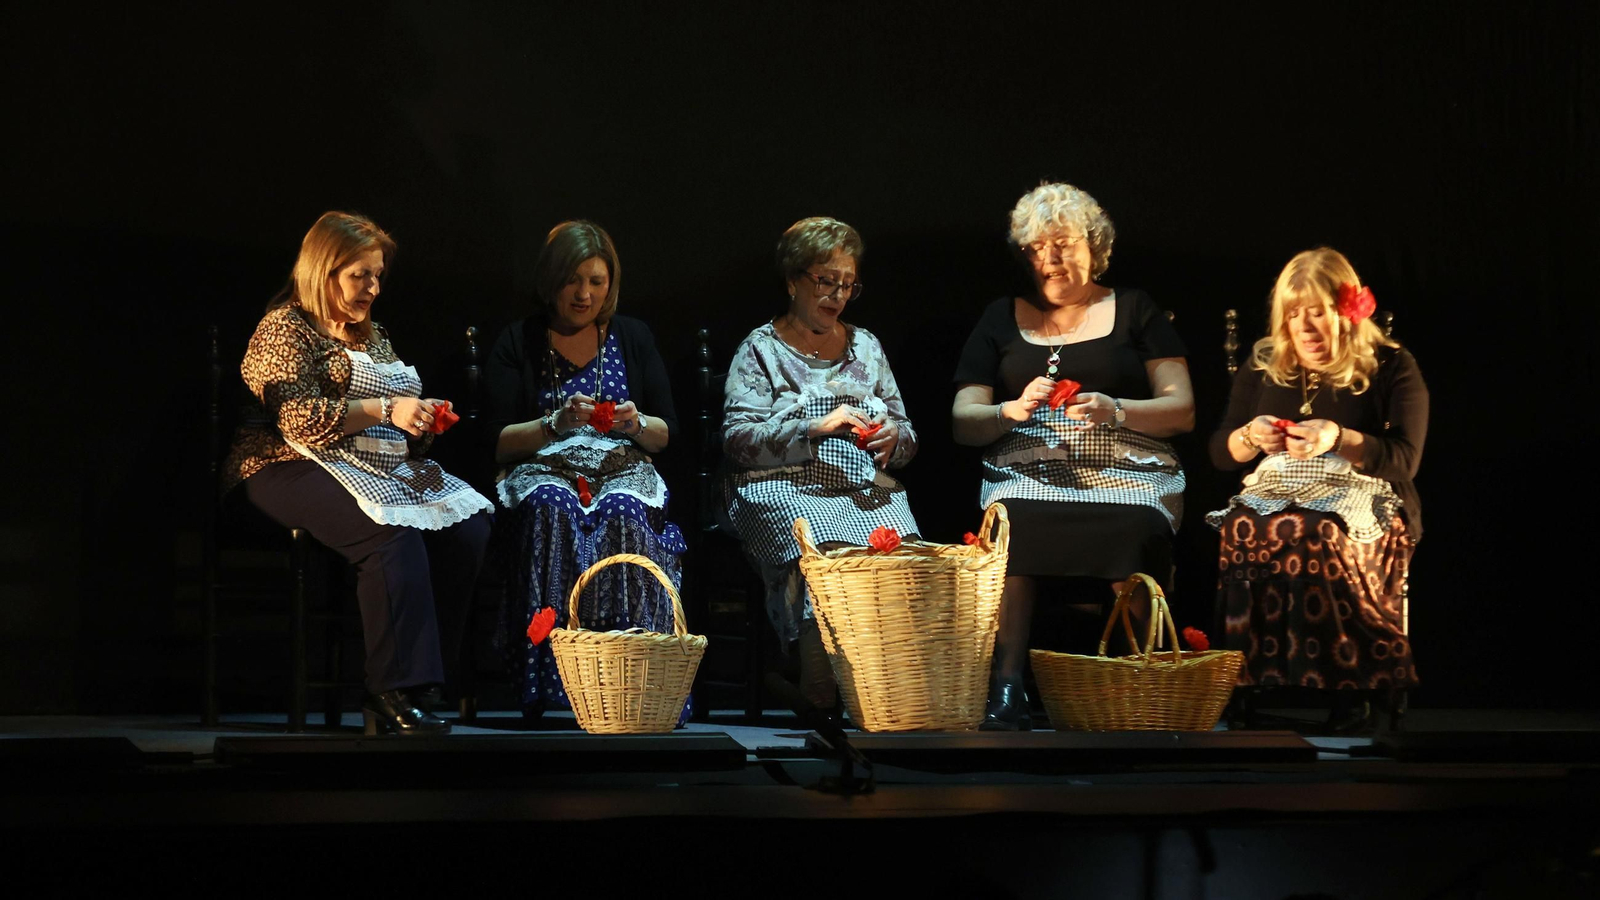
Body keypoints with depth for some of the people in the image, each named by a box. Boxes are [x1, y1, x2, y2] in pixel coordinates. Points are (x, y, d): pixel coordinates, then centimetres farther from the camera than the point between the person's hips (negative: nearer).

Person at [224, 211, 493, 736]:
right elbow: (299, 418, -15)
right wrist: (384, 410, -18)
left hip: (382, 467, 8)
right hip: (296, 469, -8)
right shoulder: (286, 329, 0)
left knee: (468, 526, -19)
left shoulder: (373, 337, 25)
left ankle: (411, 685, -21)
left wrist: (421, 420, 5)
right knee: (393, 534, -36)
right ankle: (396, 691, -35)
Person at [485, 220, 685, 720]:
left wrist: (637, 424, -8)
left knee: (623, 513, -36)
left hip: (623, 472, 1)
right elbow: (498, 443, 2)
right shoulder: (518, 344, 9)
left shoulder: (632, 337, 16)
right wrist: (555, 424, -14)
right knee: (553, 510, -38)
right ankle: (549, 683, -41)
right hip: (544, 473, -1)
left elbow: (665, 435, 15)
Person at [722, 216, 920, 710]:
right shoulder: (761, 349, 11)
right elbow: (737, 437, -2)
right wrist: (814, 429, -14)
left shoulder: (865, 345, 24)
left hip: (866, 486, 4)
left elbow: (907, 438, 24)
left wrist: (892, 437, -1)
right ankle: (821, 706, -29)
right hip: (786, 488, -4)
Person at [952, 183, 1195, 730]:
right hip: (1027, 473, 1)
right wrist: (1015, 410, -8)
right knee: (1011, 528, -36)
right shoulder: (1003, 319, 20)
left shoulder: (1134, 311, 16)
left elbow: (1182, 412, 8)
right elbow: (964, 423, 14)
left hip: (1126, 473, -1)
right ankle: (1006, 688, -34)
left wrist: (1116, 411, -11)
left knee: (1137, 534, -37)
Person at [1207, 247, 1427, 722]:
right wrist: (1250, 437, -5)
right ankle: (1259, 685, -33)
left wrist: (1340, 439, -20)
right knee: (1245, 532, -34)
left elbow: (1404, 460, -4)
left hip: (1365, 502, -3)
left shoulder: (1391, 367, 7)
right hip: (1275, 492, 3)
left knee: (1315, 538, -39)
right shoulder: (1263, 366, 18)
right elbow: (1220, 452, 19)